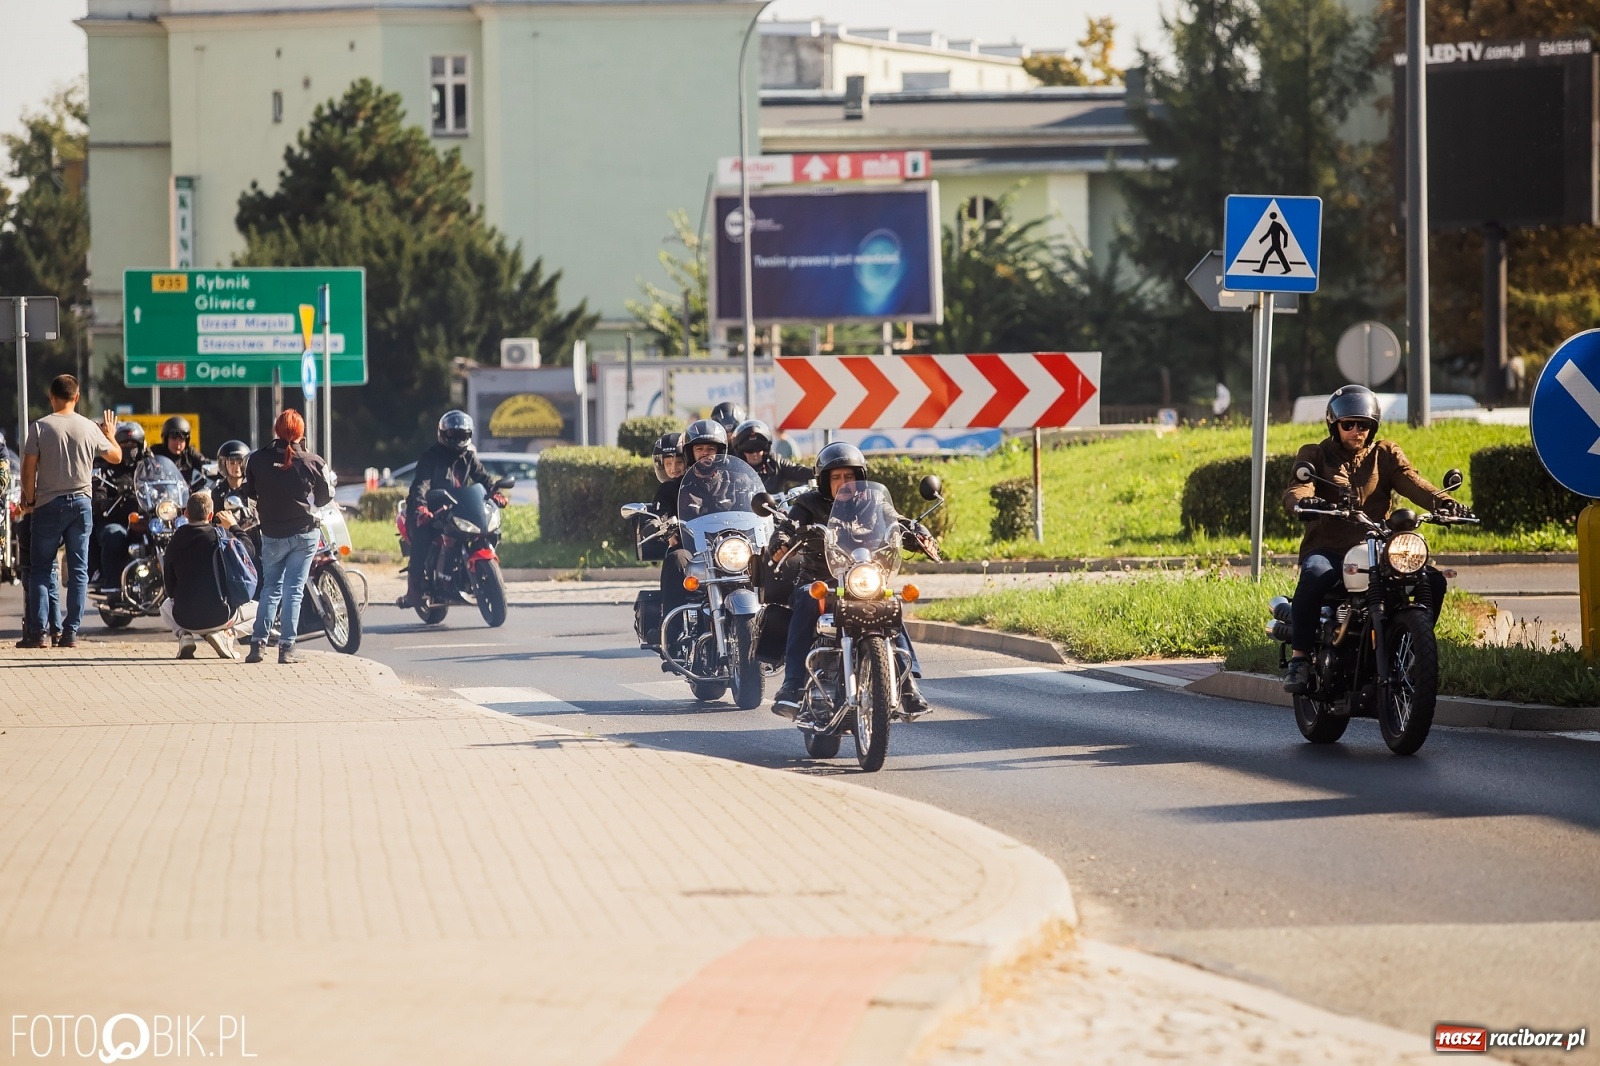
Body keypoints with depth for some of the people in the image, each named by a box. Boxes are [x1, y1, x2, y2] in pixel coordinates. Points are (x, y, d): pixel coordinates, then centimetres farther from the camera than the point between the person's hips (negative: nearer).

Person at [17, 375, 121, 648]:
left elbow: (29, 468, -10)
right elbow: (116, 456, 15)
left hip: (49, 505, -2)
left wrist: (29, 499, 4)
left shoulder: (40, 427, -7)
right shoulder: (88, 428, 1)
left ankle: (37, 632, -3)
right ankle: (71, 632, 3)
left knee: (40, 569, 3)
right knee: (78, 570, 6)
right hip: (81, 503, 2)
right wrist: (110, 435, 34)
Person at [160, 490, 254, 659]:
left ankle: (183, 634, 4)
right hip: (218, 616, -3)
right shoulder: (218, 534, -7)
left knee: (166, 606, 39)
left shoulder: (175, 539, 2)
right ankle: (224, 633, -4)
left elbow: (169, 583, 9)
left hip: (185, 619, 3)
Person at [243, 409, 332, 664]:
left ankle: (257, 644, 6)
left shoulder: (257, 460, -6)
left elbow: (250, 493, 7)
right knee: (294, 590, 3)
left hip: (272, 535, 1)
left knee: (270, 588, 14)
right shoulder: (313, 462, -8)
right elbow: (325, 497, 4)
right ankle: (286, 648, 0)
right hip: (304, 533, -1)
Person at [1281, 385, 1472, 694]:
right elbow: (1296, 490, -10)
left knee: (1433, 581, -17)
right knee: (1314, 576, -37)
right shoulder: (1316, 456, 10)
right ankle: (1300, 659, -30)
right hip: (1328, 548, -3)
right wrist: (1305, 501, -37)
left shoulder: (1386, 454, 17)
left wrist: (1443, 502, -25)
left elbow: (1411, 482, -3)